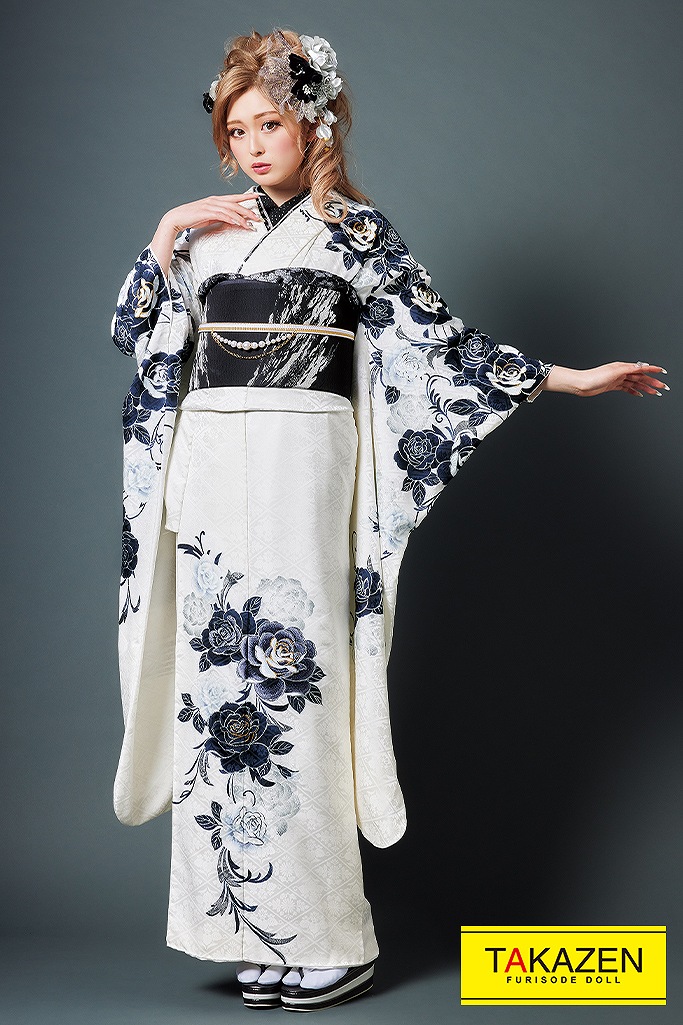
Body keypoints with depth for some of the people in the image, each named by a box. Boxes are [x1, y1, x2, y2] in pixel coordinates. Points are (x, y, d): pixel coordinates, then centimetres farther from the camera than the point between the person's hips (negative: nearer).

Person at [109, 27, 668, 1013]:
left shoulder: (353, 230, 3)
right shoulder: (209, 231, 18)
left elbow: (438, 339, 0)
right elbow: (133, 329, 15)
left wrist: (570, 377, -4)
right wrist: (166, 232, 6)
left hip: (294, 476, -5)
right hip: (207, 477, 6)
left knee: (292, 691, -7)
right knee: (222, 691, 5)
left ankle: (331, 941, 5)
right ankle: (263, 931, 16)